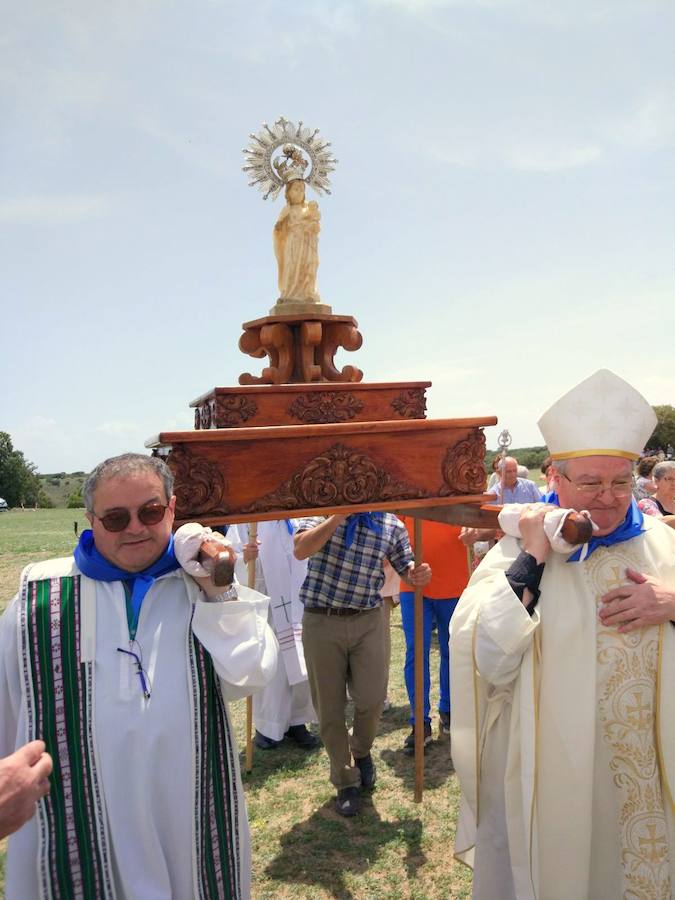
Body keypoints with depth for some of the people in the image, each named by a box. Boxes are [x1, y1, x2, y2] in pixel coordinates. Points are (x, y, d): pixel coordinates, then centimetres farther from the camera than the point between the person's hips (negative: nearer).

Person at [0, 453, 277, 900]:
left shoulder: (203, 583, -4)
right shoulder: (41, 598, -7)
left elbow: (250, 676, -14)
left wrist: (218, 592, -23)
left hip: (190, 809, 1)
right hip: (76, 811, 0)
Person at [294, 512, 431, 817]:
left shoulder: (392, 524, -1)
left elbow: (405, 567, 9)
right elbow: (301, 550, -21)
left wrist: (418, 574, -15)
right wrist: (339, 515, -25)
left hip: (367, 620, 1)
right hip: (321, 620, -1)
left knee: (371, 699, -2)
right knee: (329, 707, 8)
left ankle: (361, 751, 35)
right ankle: (346, 781, 30)